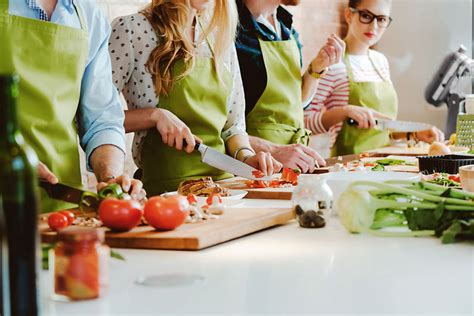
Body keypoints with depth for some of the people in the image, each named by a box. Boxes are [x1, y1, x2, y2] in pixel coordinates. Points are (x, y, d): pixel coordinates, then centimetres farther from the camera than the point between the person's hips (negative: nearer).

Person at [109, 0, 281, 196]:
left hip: (222, 179, 6)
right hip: (164, 187, -6)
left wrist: (246, 156, 1)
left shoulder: (221, 39, 18)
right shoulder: (131, 29, 1)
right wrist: (155, 115, -14)